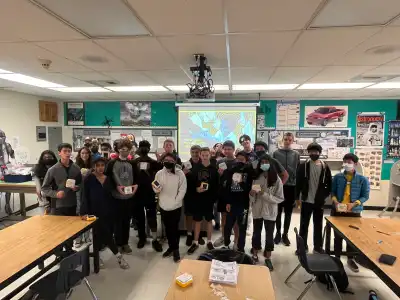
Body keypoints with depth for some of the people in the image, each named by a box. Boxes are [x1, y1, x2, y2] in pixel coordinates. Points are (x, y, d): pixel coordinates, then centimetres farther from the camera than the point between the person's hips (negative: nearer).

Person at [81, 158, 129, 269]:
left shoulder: (108, 179, 8)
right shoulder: (89, 179, -7)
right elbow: (85, 197, -11)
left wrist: (112, 210, 11)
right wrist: (86, 212, -19)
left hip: (107, 212, 5)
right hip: (95, 212, -5)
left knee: (99, 235, 13)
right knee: (106, 234, -6)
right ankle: (118, 255, 5)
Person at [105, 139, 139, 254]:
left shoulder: (132, 164, 7)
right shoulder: (112, 163, -4)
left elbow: (136, 177, 11)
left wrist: (136, 185, -9)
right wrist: (116, 187, -20)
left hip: (129, 197, 3)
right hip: (117, 197, -3)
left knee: (127, 221, 13)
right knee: (118, 221, 7)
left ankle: (125, 242, 26)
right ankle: (119, 243, 21)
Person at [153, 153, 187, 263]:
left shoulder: (180, 173, -9)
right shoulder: (159, 173, -1)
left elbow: (182, 189, -9)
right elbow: (156, 190, 5)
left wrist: (175, 202, -15)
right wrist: (156, 188, -19)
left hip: (175, 206, -3)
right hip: (163, 206, 3)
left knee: (174, 228, 5)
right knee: (167, 228, 16)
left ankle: (176, 249, 21)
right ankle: (171, 247, 32)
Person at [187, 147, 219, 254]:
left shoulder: (214, 169, -1)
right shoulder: (196, 168, 2)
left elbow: (217, 185, -5)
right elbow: (190, 183, 1)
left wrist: (214, 198, -14)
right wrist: (196, 189, -17)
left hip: (209, 199, -1)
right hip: (197, 199, 1)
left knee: (209, 220, 11)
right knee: (197, 221, 10)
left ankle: (209, 241, 26)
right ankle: (195, 242, 22)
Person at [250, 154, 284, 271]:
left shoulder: (276, 179, -12)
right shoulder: (256, 177, -2)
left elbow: (280, 198, -11)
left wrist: (265, 195, -23)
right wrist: (252, 194, -17)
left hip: (270, 212, -2)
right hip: (257, 210, 3)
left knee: (269, 235, 11)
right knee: (256, 233, 15)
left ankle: (268, 258, 28)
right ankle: (255, 255, 32)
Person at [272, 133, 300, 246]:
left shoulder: (296, 154, 4)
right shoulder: (276, 153, 0)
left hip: (291, 186, 1)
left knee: (288, 213, 10)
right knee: (278, 212, 9)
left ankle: (285, 234, 22)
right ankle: (278, 233, 24)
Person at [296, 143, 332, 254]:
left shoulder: (325, 167, 0)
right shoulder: (303, 166, -5)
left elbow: (329, 184, 7)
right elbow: (298, 183, -2)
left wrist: (325, 196, 0)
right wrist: (297, 197, -3)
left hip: (319, 201, 2)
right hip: (306, 201, -1)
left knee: (318, 225, 13)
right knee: (304, 224, 8)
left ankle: (318, 246, 27)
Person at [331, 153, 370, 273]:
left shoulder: (362, 179, -6)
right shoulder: (337, 177, -2)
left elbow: (365, 196, -4)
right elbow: (332, 192, 3)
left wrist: (353, 204, -18)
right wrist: (335, 201, -15)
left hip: (354, 212, 0)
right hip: (337, 211, 1)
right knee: (338, 236, 11)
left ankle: (350, 259, 32)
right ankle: (337, 258, 26)